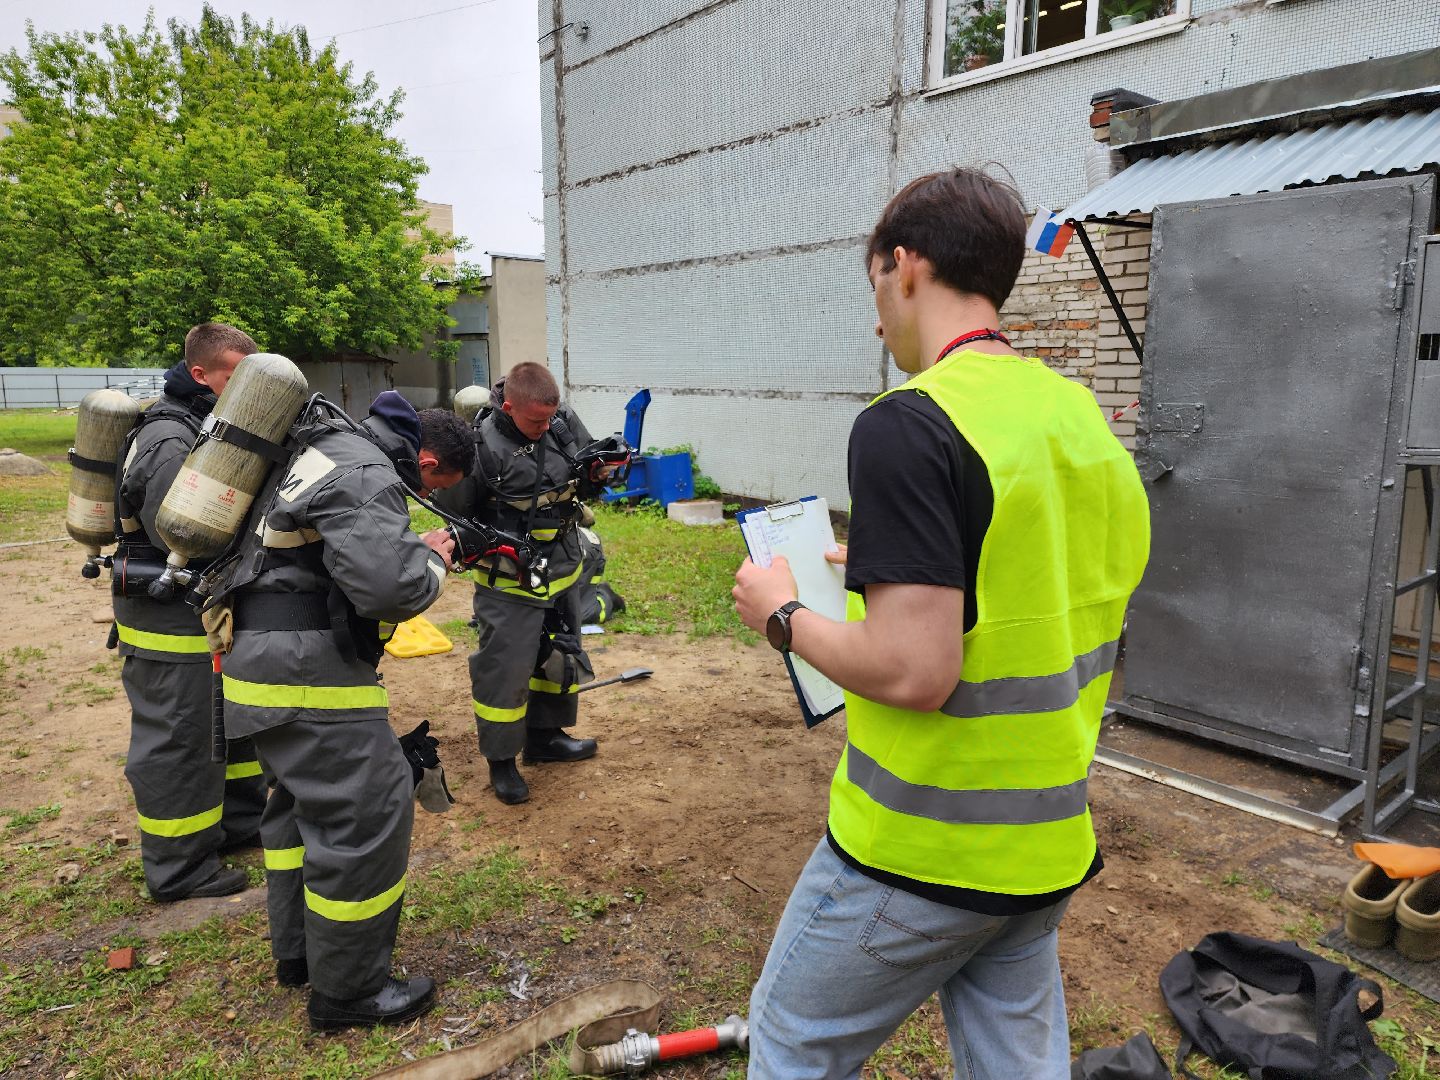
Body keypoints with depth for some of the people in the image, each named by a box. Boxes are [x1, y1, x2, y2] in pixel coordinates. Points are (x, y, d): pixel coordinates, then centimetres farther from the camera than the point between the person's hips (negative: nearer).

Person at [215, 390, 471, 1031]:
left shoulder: (330, 449, 14)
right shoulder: (367, 478, -19)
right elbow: (389, 587, -29)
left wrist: (412, 550, 11)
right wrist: (432, 558, -10)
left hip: (265, 661, 11)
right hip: (306, 673, -11)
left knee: (305, 798, 22)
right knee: (367, 814, -4)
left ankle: (297, 952, 37)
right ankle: (348, 992, 9)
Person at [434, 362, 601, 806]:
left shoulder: (564, 423, -6)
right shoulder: (481, 446, -21)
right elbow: (453, 510, -11)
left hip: (564, 571, 7)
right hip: (510, 585, -6)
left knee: (561, 655, 20)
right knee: (504, 670, 0)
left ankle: (545, 736, 40)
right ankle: (501, 761, 19)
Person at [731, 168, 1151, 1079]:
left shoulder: (910, 424, -22)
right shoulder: (1081, 413, 3)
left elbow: (913, 671, -26)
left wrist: (785, 615, -9)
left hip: (918, 850, -7)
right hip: (1051, 841, 8)